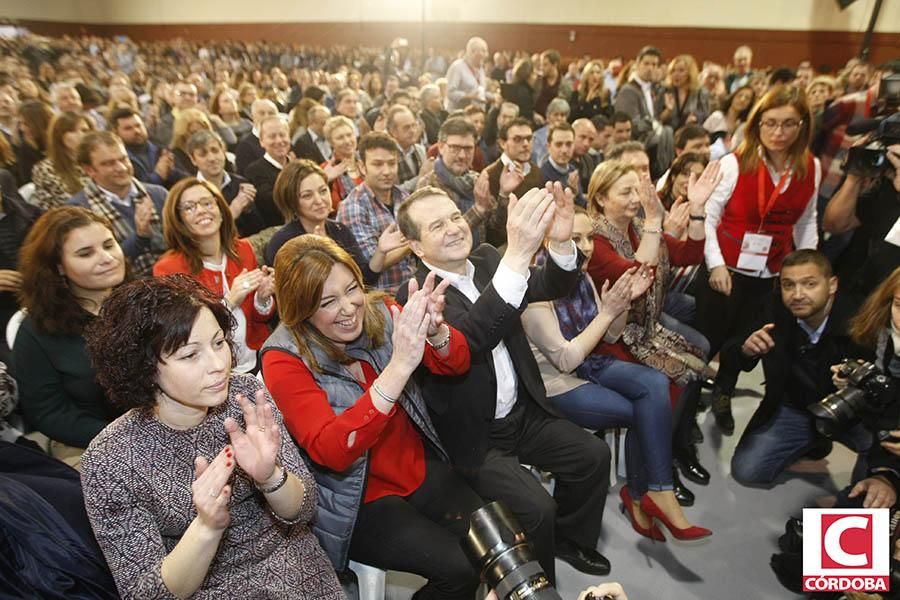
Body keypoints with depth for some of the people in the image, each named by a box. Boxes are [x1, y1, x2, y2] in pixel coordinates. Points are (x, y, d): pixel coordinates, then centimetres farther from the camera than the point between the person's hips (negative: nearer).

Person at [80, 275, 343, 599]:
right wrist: (207, 527, -29)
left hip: (289, 568, 2)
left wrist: (270, 476, -27)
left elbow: (302, 509, -7)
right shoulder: (109, 459, -15)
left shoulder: (245, 394, -10)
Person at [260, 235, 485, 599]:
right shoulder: (284, 360, -17)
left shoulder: (378, 313, -6)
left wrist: (434, 329, -31)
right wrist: (399, 366, -39)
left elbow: (456, 364, -6)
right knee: (460, 568, -20)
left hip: (423, 472, 4)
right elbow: (331, 452, -28)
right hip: (358, 501, -4)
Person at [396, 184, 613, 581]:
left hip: (523, 412, 7)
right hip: (475, 435, -7)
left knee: (593, 456, 5)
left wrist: (560, 240, -30)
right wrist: (518, 254, -50)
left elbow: (553, 287, -7)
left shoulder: (486, 258, 0)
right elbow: (469, 338, -40)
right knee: (535, 507, -17)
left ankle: (569, 539, 31)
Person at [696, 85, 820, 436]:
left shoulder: (812, 168, 0)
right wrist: (716, 264, -18)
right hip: (726, 268, -4)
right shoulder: (734, 162, -12)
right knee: (707, 339, 3)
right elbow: (708, 216, -12)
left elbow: (806, 222, 9)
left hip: (772, 273, 4)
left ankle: (723, 397, 42)